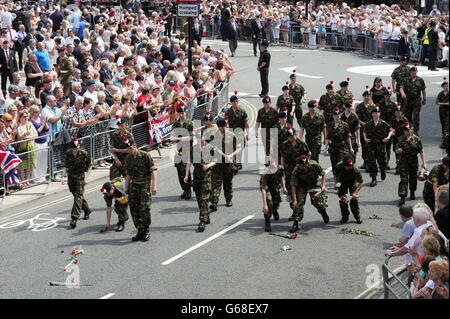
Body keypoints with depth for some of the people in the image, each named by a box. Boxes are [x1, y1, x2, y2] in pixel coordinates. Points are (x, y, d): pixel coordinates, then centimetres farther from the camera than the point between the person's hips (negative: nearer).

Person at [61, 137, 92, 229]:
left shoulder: (84, 154, -11)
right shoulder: (67, 153, -3)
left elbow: (89, 166, -1)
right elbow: (65, 166, 5)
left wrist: (86, 178, -9)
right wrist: (63, 176, -8)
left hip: (80, 177, -4)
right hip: (71, 177, 4)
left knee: (78, 197, -12)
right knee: (77, 196, 14)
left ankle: (74, 218, -17)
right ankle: (87, 210, 39)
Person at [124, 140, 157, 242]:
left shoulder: (145, 155, -9)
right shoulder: (128, 158, 8)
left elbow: (153, 170, -9)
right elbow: (128, 174, 15)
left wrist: (154, 185, -16)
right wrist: (126, 188, 11)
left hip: (145, 185, -5)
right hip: (134, 185, 5)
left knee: (144, 208, -10)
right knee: (134, 209, 1)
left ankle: (146, 231, 7)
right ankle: (140, 230, 11)